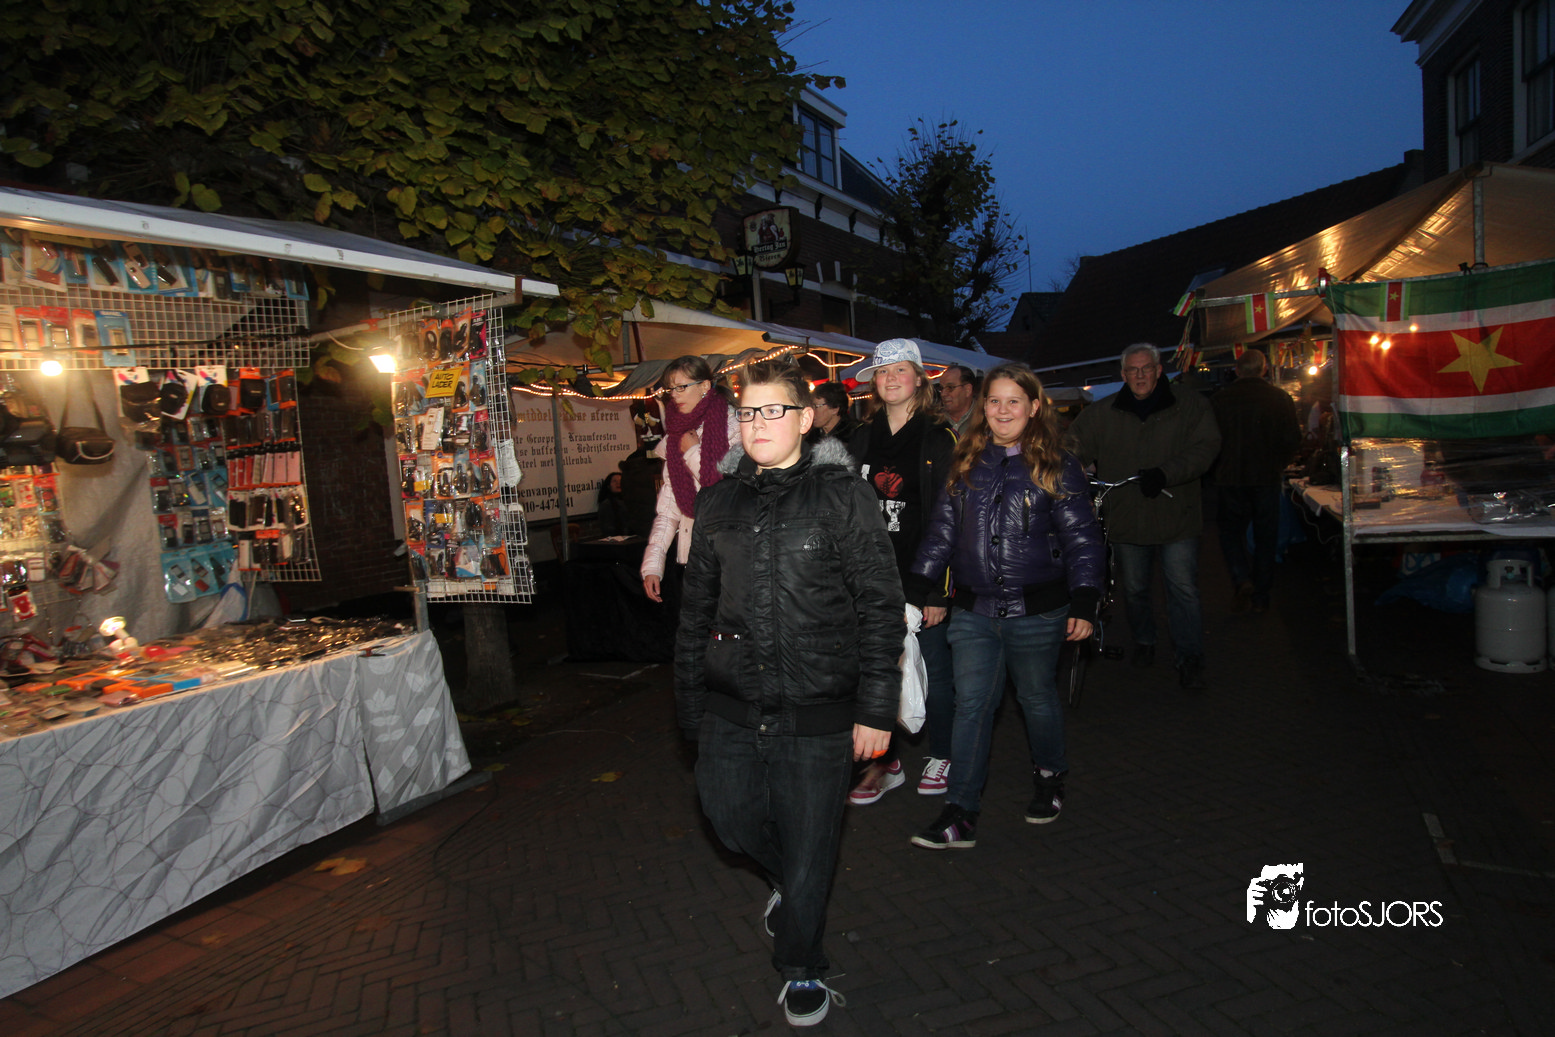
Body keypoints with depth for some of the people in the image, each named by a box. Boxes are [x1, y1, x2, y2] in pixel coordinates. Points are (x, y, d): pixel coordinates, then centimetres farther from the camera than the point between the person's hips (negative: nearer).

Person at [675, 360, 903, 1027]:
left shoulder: (842, 496, -6)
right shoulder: (717, 502, 7)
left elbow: (881, 606, -5)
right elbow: (696, 608, 14)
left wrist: (875, 708, -8)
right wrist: (691, 705, 13)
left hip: (817, 712, -4)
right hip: (732, 706, 4)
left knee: (809, 848, 7)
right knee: (729, 815, 7)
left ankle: (802, 970, 33)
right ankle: (789, 879, 41)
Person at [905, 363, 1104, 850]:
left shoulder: (1058, 467, -1)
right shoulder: (965, 463, 7)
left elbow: (1081, 538, -2)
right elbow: (941, 532, 10)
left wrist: (1084, 604, -11)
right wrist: (914, 591, 4)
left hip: (1037, 611, -2)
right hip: (973, 610, 2)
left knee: (1038, 697, 14)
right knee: (971, 704, 0)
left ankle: (1049, 778, 40)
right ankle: (960, 815, 4)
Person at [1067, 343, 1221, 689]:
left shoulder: (1190, 407, 1)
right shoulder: (1101, 415, 5)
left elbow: (1205, 447, -9)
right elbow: (1074, 448, 2)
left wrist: (1165, 473, -24)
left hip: (1176, 518, -2)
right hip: (1126, 519, 2)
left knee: (1183, 590, -1)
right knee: (1134, 589, 14)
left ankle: (1189, 658, 12)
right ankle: (1143, 643, 37)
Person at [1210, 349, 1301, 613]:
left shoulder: (1218, 400, -4)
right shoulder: (1280, 398, -3)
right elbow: (1293, 439, -2)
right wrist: (1278, 465, 14)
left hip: (1230, 479, -1)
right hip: (1267, 478, 1)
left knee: (1231, 532, 11)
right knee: (1265, 537, 10)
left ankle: (1242, 579, -12)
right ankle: (1260, 597, 14)